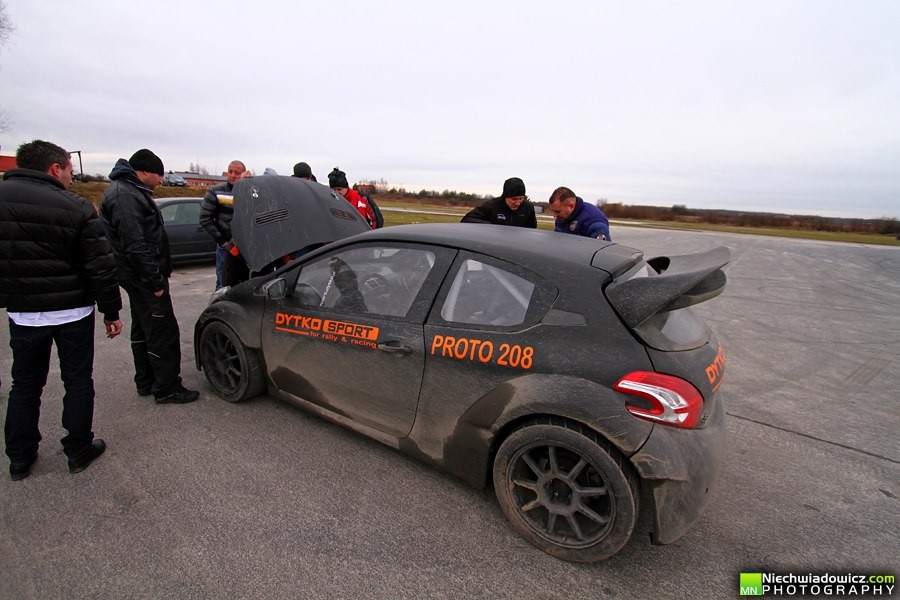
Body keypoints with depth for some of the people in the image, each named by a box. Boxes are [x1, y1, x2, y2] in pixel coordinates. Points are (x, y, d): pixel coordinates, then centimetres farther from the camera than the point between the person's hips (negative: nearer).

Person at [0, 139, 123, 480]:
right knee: (78, 382, 10)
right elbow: (101, 268, -12)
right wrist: (111, 312, -3)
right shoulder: (78, 208, -12)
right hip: (72, 312, -3)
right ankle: (79, 451, 20)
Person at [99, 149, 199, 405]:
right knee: (163, 331, -5)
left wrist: (156, 277, 19)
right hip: (143, 277, -11)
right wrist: (156, 281, -22)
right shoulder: (125, 196, -18)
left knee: (143, 329, 17)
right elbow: (135, 245, -25)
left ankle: (146, 382, 29)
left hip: (139, 277, 11)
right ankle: (166, 388, 3)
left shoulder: (130, 191, 16)